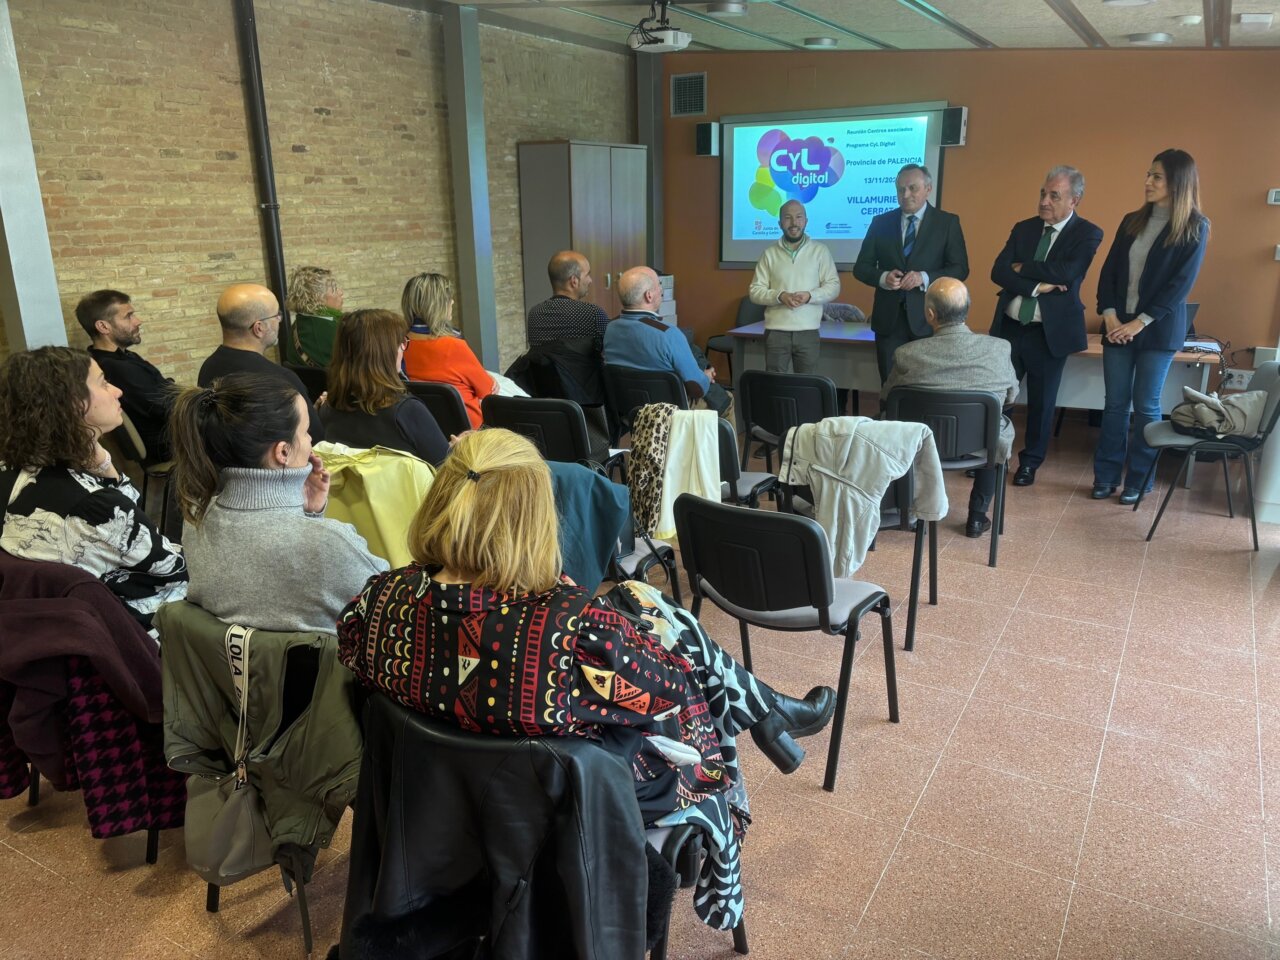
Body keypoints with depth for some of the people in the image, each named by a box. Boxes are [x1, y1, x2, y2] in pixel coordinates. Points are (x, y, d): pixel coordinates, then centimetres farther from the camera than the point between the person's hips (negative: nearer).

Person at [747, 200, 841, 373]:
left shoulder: (820, 250, 5)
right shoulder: (769, 254, 6)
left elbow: (833, 286, 3)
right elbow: (755, 290, 4)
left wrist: (810, 296, -15)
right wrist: (779, 296, -14)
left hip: (808, 331, 0)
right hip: (776, 331, 0)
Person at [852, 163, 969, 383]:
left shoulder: (947, 222, 3)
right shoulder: (880, 222, 9)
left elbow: (960, 269, -1)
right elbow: (861, 267, 8)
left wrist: (924, 278, -18)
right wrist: (883, 277, -14)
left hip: (928, 319, -2)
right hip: (889, 318, 2)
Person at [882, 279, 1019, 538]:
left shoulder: (907, 354, -22)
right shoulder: (999, 349, -19)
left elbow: (886, 397, -2)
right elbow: (1011, 396, 1)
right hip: (979, 446, 1)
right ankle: (977, 516, 30)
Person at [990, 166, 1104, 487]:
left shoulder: (1087, 234, -4)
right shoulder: (1023, 228, 7)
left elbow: (1066, 272, -21)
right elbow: (998, 272, -5)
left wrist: (1023, 268, -11)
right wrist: (1036, 286, -18)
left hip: (1050, 332, -3)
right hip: (1009, 327, 3)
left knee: (1042, 401, 8)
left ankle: (1030, 462, 23)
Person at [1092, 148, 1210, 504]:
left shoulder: (1195, 228, -4)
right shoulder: (1132, 221, 9)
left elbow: (1182, 283, -10)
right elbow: (1109, 271, 6)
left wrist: (1141, 321, -16)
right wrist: (1109, 313, -8)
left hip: (1159, 329, -4)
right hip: (1118, 324, 4)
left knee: (1146, 406, 2)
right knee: (1115, 403, 6)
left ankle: (1139, 480, 12)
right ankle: (1106, 475, 14)